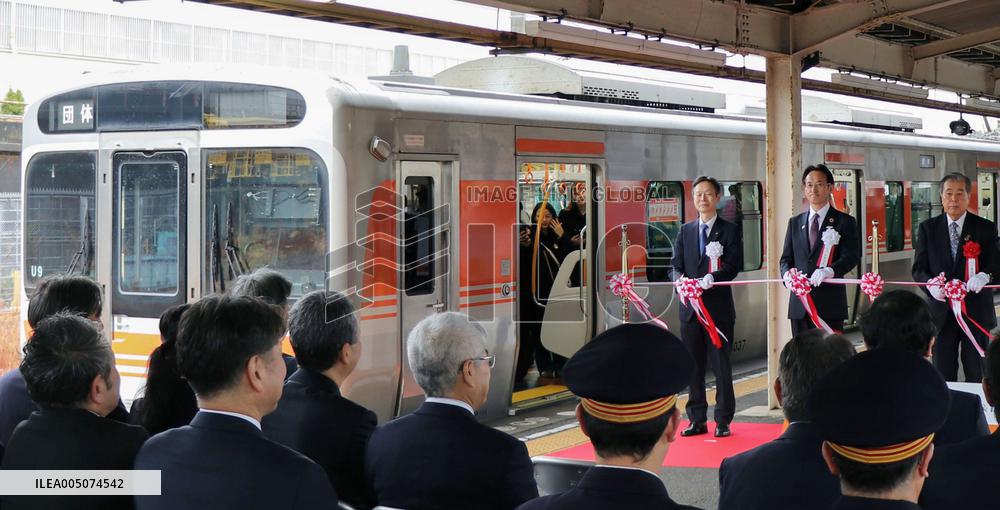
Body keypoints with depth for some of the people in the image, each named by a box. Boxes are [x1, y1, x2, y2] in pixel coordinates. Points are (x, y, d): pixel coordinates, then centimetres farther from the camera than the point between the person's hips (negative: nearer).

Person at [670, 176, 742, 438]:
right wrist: (681, 281, -13)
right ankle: (697, 420, 14)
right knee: (693, 366, 7)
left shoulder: (730, 231, 2)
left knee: (721, 365, 0)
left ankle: (723, 421, 7)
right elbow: (676, 266, 9)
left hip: (719, 307, -4)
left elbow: (732, 266, -8)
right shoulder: (685, 231, 14)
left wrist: (710, 280, -25)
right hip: (690, 307, 4)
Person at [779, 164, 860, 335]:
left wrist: (829, 271, -26)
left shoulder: (844, 221, 3)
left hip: (830, 304, -4)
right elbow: (786, 258, 16)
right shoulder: (795, 222, 17)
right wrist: (787, 274, -8)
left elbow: (851, 256, -7)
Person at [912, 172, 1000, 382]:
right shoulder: (928, 228, 6)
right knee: (943, 375, 6)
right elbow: (919, 268, 3)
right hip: (941, 311, 1)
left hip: (976, 311, -1)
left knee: (977, 373, 6)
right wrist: (931, 284, -19)